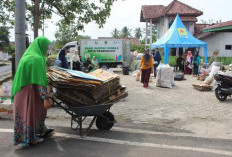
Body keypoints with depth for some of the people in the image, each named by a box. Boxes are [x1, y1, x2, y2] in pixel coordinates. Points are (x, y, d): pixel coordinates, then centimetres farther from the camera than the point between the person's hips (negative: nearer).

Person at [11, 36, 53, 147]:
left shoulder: (27, 56, 10)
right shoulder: (37, 59, -20)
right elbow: (39, 82, -24)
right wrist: (45, 98, -23)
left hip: (22, 91, 9)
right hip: (30, 92, -9)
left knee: (37, 109, 22)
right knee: (31, 112, 5)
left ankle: (41, 131, 39)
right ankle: (31, 138, 22)